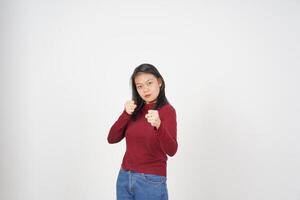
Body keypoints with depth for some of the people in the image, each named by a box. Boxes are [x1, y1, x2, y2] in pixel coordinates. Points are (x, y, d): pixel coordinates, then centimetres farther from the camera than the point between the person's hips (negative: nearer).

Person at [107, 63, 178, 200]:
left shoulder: (167, 110, -10)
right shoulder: (135, 109, 6)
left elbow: (171, 150, -23)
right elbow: (112, 139, -1)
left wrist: (158, 125, -39)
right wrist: (126, 114, -13)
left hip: (151, 181, -5)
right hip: (124, 177, 5)